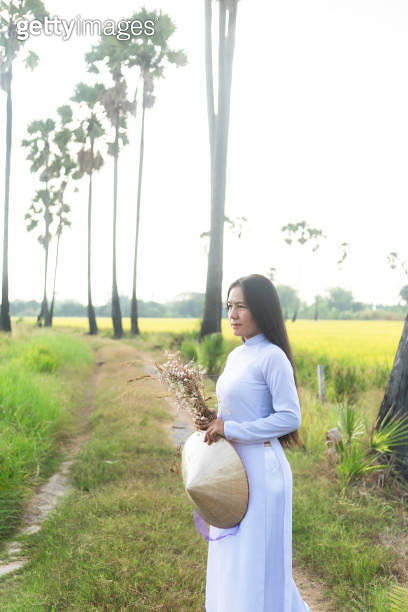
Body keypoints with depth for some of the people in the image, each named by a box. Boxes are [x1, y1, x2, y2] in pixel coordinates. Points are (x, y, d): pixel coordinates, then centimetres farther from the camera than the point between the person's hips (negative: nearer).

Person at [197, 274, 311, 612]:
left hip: (261, 469, -8)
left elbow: (290, 418, -18)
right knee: (231, 559, 18)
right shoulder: (236, 355, 9)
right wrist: (215, 423, 0)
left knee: (257, 561, 5)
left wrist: (230, 429, -17)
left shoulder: (272, 356, -15)